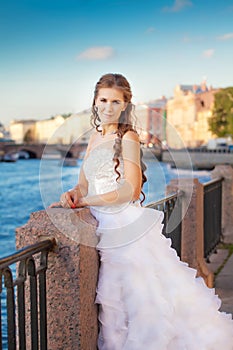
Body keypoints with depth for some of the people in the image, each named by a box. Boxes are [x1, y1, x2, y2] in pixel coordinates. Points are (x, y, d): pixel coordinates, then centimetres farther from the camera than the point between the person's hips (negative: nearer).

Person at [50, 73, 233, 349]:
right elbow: (84, 185, 15)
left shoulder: (128, 137, -6)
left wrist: (83, 201, -16)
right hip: (106, 232, 7)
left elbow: (129, 189, -15)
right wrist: (72, 194, -8)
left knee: (146, 293, -1)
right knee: (113, 302, 12)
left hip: (130, 226, -7)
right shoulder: (95, 137, 14)